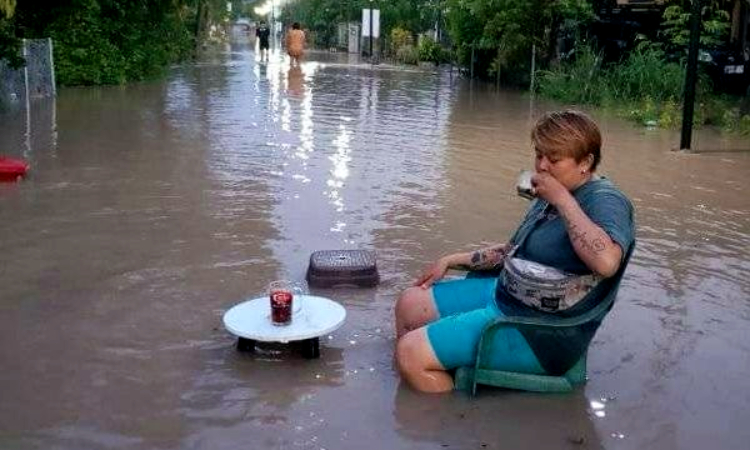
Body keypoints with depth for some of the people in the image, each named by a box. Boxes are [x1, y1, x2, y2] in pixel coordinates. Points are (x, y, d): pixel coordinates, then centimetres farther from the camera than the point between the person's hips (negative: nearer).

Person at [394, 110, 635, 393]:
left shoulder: (606, 200, -17)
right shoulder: (551, 196, 11)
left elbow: (606, 262, -39)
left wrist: (563, 199, -29)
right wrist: (452, 260, 19)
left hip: (539, 332, -10)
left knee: (411, 352, -17)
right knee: (409, 305, 12)